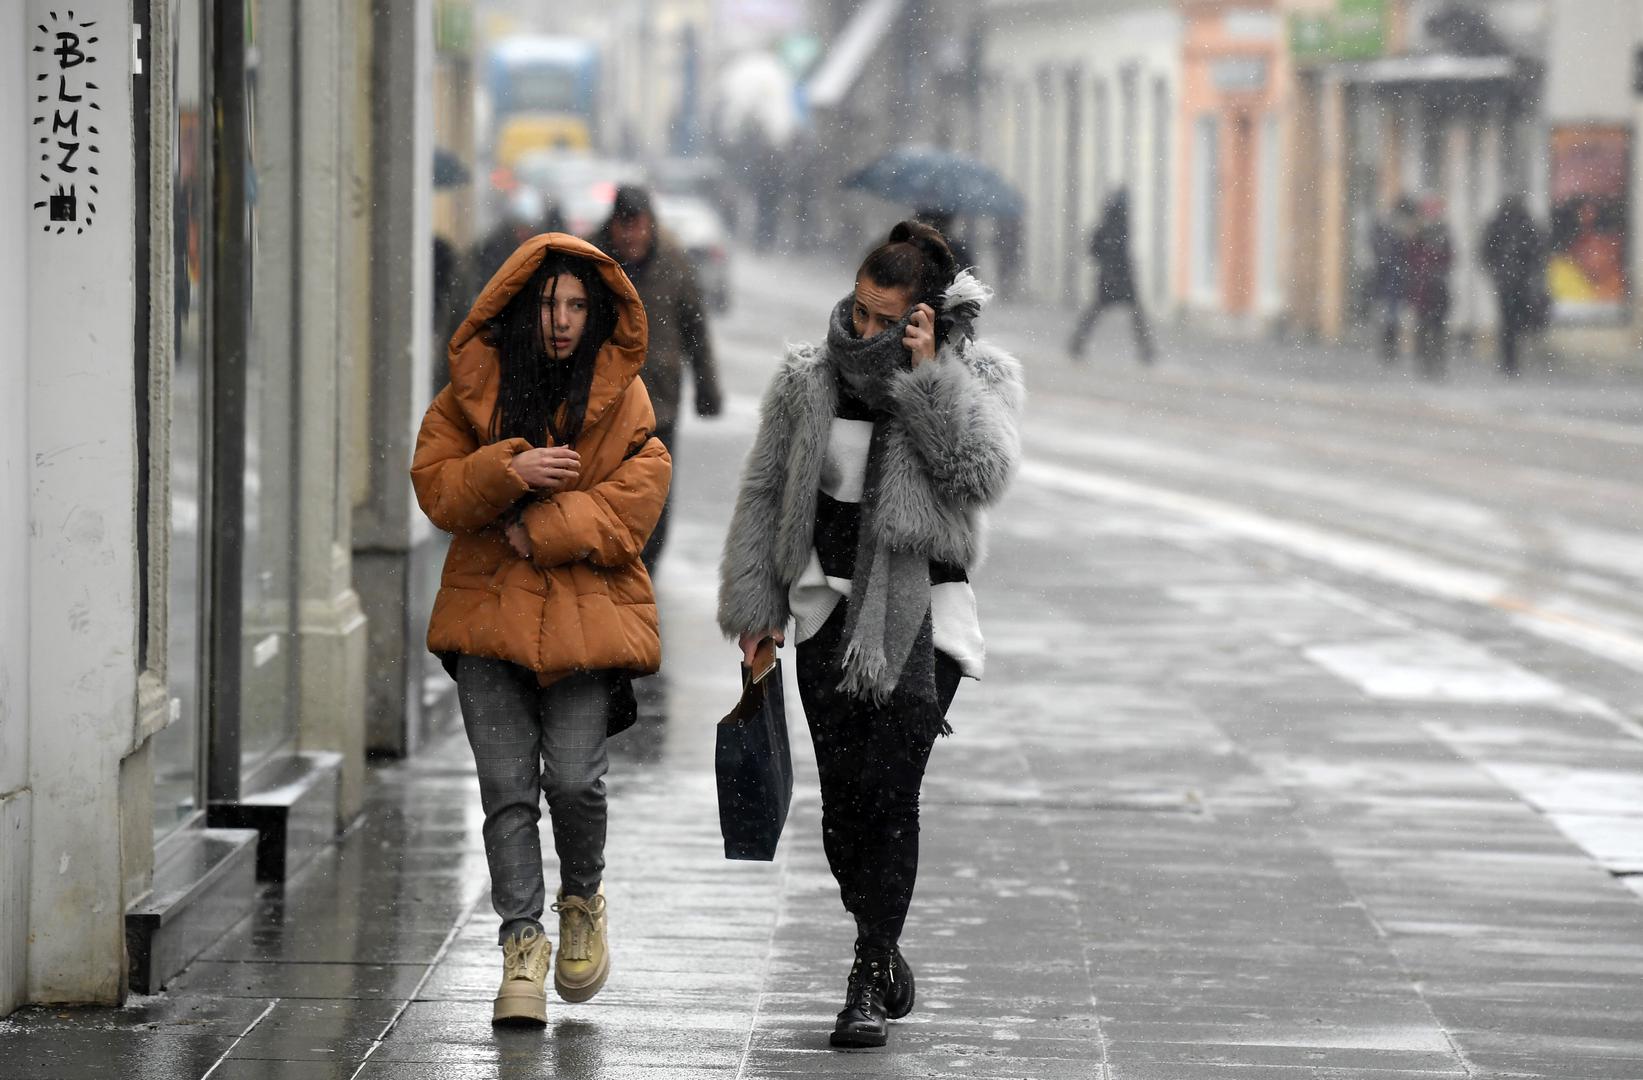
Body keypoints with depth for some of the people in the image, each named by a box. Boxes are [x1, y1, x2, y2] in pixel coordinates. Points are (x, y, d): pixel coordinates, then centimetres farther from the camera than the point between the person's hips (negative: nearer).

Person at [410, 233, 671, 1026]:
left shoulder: (620, 394, 3)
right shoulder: (473, 387, 5)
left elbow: (635, 499, -5)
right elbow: (435, 486, 0)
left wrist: (543, 532, -14)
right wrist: (510, 470, -17)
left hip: (587, 611, -1)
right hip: (490, 609, 1)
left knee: (574, 777, -10)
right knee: (507, 787, -4)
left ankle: (583, 897, 19)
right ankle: (523, 945, 3)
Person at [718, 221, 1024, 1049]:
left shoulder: (978, 377, 0)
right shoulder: (809, 378, 6)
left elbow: (981, 472, -16)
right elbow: (764, 493, 11)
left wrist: (929, 375, -19)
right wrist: (753, 609, 8)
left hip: (923, 608, -3)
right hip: (830, 605, 3)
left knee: (889, 788, -15)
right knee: (843, 798, 1)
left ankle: (869, 981, -11)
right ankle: (881, 946, 23)